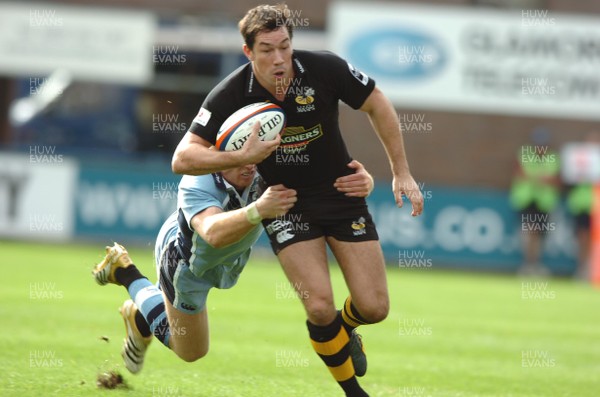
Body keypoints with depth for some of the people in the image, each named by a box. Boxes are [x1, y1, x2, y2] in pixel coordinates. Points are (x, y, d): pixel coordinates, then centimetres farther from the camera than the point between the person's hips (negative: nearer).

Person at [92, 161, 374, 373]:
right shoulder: (196, 184, -44)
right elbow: (214, 233, -63)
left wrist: (362, 180, -58)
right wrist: (258, 210, -80)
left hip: (223, 264, 5)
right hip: (184, 261, -5)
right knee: (191, 351, 14)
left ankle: (139, 316, 56)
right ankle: (126, 273, 25)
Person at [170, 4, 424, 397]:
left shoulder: (325, 69, -20)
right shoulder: (231, 95, -21)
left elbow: (378, 105, -3)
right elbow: (183, 158, -21)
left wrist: (402, 172, -2)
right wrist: (243, 157, -35)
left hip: (341, 192, 1)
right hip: (284, 203, -1)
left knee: (374, 307, -2)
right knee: (320, 307, -17)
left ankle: (345, 327, 36)